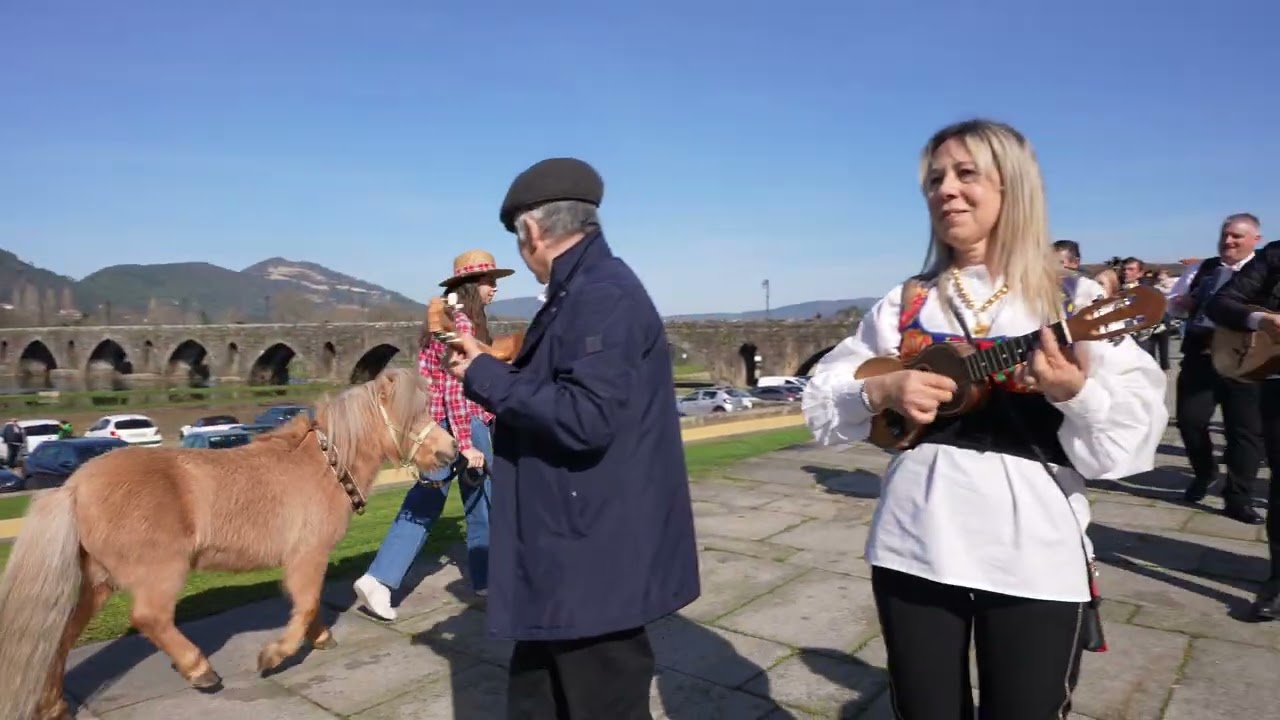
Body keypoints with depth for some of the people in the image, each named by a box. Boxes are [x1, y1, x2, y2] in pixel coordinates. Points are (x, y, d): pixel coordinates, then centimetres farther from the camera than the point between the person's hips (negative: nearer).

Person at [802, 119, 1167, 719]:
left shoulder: (1074, 302, -2)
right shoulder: (904, 305, 4)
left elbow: (1138, 437, -8)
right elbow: (819, 403, 5)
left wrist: (1076, 391, -27)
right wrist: (882, 392, -14)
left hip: (1036, 562, -2)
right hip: (912, 551, 2)